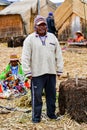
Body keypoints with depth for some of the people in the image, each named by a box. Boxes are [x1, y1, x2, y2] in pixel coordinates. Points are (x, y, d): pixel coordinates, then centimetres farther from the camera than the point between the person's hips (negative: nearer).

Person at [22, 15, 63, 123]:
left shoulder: (52, 37, 10)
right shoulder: (30, 39, -2)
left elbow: (58, 55, 12)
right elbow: (25, 57, -4)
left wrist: (59, 70, 8)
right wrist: (27, 72, -10)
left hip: (51, 72, 4)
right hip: (37, 74, -4)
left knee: (51, 95, 13)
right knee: (37, 95, -1)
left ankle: (51, 113, 28)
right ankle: (36, 116, 11)